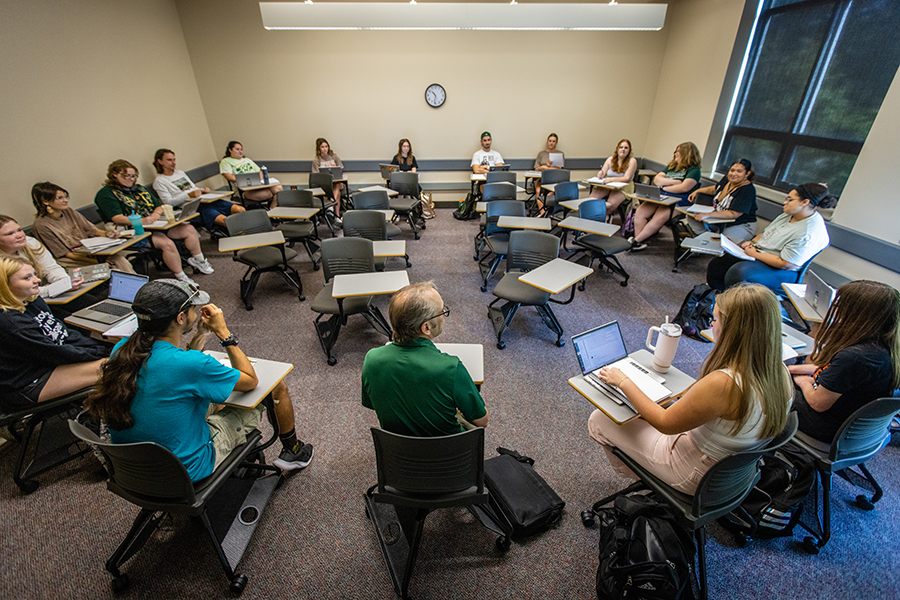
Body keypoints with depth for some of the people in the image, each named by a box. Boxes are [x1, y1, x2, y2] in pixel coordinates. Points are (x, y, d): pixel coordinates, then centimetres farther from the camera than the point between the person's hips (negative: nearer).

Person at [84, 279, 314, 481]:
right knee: (277, 386, 2)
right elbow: (251, 381, -16)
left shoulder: (121, 350, -9)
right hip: (187, 472, -7)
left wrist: (202, 335, 1)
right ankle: (291, 451, 30)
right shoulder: (191, 364, -34)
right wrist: (224, 333, -13)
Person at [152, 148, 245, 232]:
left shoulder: (180, 172, 28)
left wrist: (202, 190, 8)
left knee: (240, 210, -17)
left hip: (204, 200, 7)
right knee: (223, 220, -35)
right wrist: (188, 195, -17)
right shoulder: (159, 181, 6)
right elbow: (168, 202, -6)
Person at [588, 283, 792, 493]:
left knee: (600, 420, 3)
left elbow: (665, 423, -22)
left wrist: (623, 382, -14)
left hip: (698, 478, -8)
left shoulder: (722, 383, -38)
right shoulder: (781, 374, -13)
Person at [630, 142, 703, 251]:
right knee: (640, 212, -22)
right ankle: (637, 241, -23)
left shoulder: (694, 169, 3)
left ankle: (636, 241, -32)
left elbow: (684, 187, -13)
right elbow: (656, 179, 11)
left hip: (677, 201, -6)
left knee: (659, 218, -33)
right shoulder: (671, 166, 25)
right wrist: (674, 181, -3)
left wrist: (664, 187, -3)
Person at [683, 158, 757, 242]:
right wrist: (697, 191, 20)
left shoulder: (747, 190, -23)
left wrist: (708, 215, -36)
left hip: (741, 226, -8)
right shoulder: (727, 179, 1)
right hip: (720, 221, 9)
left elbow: (734, 214, -30)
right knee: (691, 217, 0)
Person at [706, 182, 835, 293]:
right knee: (718, 263, 0)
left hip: (781, 272, -10)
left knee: (738, 272, -36)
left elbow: (785, 264, -25)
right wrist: (753, 242, 0)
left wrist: (755, 254, -18)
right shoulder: (789, 214, 6)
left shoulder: (808, 233, -23)